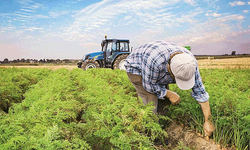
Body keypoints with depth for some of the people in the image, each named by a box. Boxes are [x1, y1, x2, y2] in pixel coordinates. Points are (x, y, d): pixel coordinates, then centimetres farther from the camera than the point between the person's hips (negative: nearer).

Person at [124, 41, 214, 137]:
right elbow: (149, 84, -26)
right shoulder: (154, 60, -44)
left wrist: (208, 121, -15)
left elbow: (200, 91, -17)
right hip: (136, 68, -5)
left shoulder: (190, 62, -25)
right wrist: (169, 94, -21)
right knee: (151, 102, -17)